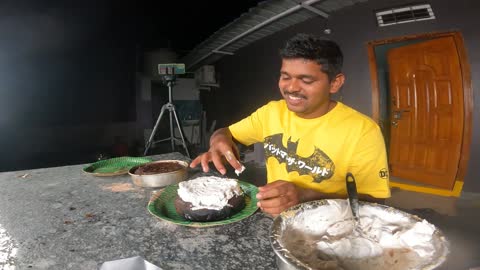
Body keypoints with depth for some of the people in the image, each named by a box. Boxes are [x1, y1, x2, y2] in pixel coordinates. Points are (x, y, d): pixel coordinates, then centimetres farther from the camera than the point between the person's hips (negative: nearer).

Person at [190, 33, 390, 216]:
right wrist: (220, 140, -15)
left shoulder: (362, 131, -14)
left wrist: (306, 197, -29)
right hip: (271, 220, 3)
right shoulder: (271, 111, 0)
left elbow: (374, 202, -14)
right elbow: (226, 132, 9)